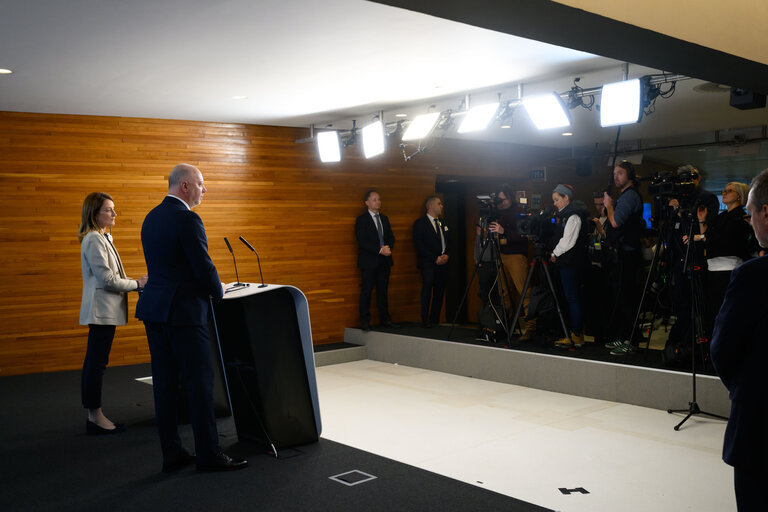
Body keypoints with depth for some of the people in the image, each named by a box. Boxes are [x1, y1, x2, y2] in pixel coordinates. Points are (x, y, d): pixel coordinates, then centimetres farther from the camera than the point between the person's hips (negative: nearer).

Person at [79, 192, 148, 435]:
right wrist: (136, 284, -9)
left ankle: (94, 415, 18)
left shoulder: (102, 238, 16)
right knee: (97, 363, -5)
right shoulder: (94, 240, -14)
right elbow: (107, 279, -19)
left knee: (94, 364, 12)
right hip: (102, 309, -10)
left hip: (103, 310, 10)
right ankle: (95, 417, 0)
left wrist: (134, 282, 9)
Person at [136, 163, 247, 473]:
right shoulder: (187, 219, -14)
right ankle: (208, 454, 8)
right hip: (183, 311, -9)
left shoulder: (151, 217, 14)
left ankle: (171, 454, 17)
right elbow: (203, 267, -16)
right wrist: (218, 291, 5)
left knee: (164, 383, 10)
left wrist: (208, 287, 18)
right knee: (199, 382, 0)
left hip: (154, 308, 9)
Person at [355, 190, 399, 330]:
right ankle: (365, 321, 3)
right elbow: (362, 242, -12)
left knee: (383, 291, 9)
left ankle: (385, 318, 15)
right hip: (369, 261, -6)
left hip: (384, 261, 6)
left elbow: (391, 237, 14)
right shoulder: (361, 220, -4)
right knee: (366, 291, -2)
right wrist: (380, 250, -18)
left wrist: (388, 248, -8)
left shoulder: (384, 218, 16)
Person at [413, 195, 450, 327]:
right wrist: (435, 258, -12)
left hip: (443, 262, 6)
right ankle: (425, 319, -21)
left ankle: (435, 319, 9)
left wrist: (446, 255, 2)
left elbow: (448, 241, 23)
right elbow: (419, 244, -8)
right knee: (428, 283, -24)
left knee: (439, 291, 2)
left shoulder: (442, 223, 20)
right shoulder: (420, 223, 0)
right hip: (428, 262, -6)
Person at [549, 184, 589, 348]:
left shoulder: (573, 216, -13)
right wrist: (556, 255, 10)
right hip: (567, 262, 10)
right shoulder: (565, 215, 18)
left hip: (571, 264, -10)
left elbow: (567, 241, -18)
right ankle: (576, 334, 15)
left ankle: (576, 336, -6)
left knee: (572, 298, -8)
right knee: (573, 298, 10)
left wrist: (555, 254, -7)